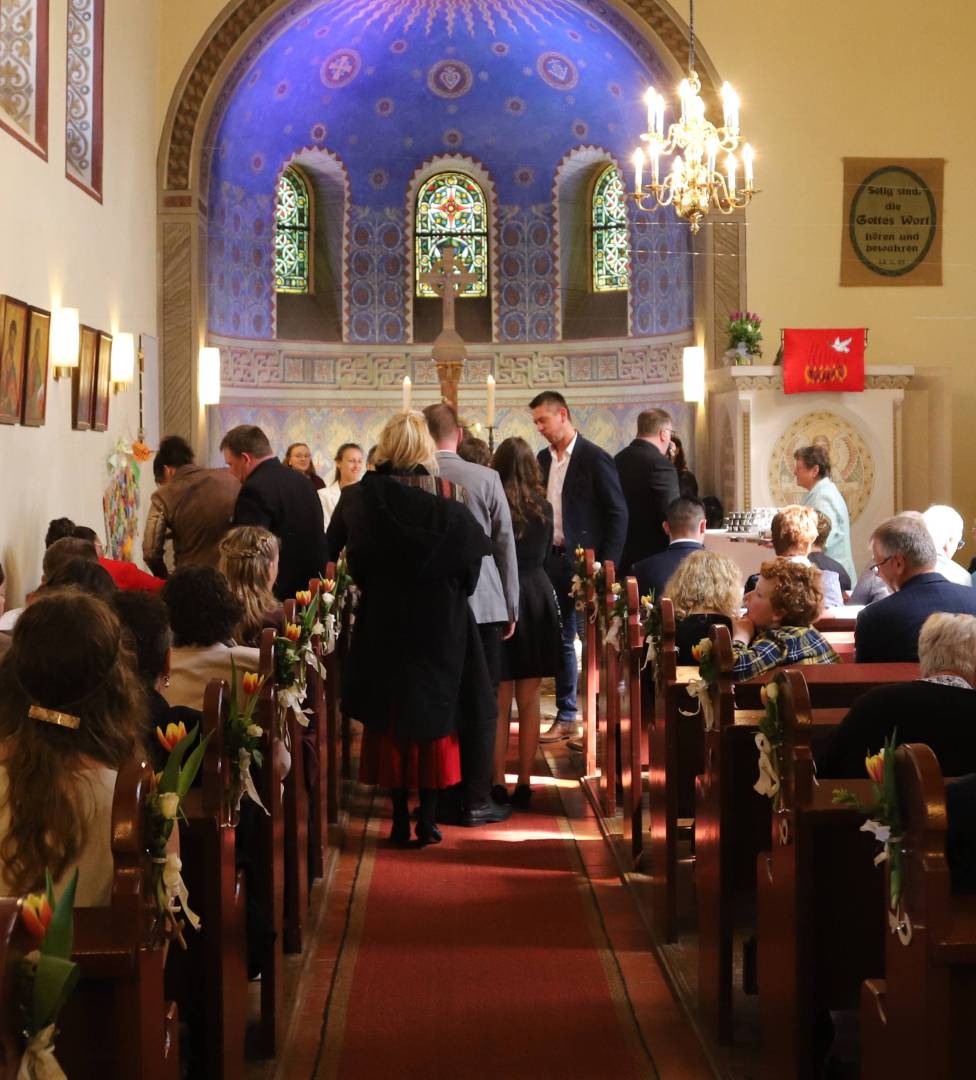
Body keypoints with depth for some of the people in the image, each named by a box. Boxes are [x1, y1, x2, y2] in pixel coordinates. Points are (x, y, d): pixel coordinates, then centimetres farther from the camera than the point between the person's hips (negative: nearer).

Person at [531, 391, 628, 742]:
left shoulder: (595, 458, -8)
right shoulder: (544, 459, 11)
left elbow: (618, 514, -9)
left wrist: (606, 565, -14)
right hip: (553, 560, 6)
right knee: (561, 639, 10)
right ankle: (566, 717, 17)